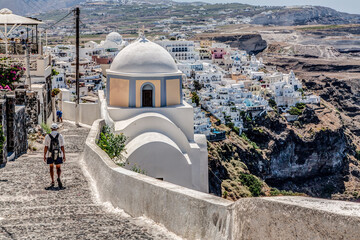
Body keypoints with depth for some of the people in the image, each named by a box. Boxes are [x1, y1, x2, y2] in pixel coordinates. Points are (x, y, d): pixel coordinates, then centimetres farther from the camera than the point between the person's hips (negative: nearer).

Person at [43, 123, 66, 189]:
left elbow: (46, 147, -6)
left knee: (51, 167, 19)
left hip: (50, 155, 0)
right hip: (58, 155, 0)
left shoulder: (47, 136, -6)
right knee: (58, 168, 10)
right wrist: (64, 156, 0)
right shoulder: (60, 136, -5)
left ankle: (52, 182, 15)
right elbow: (62, 147, -5)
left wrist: (44, 156, 0)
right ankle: (58, 178, -20)